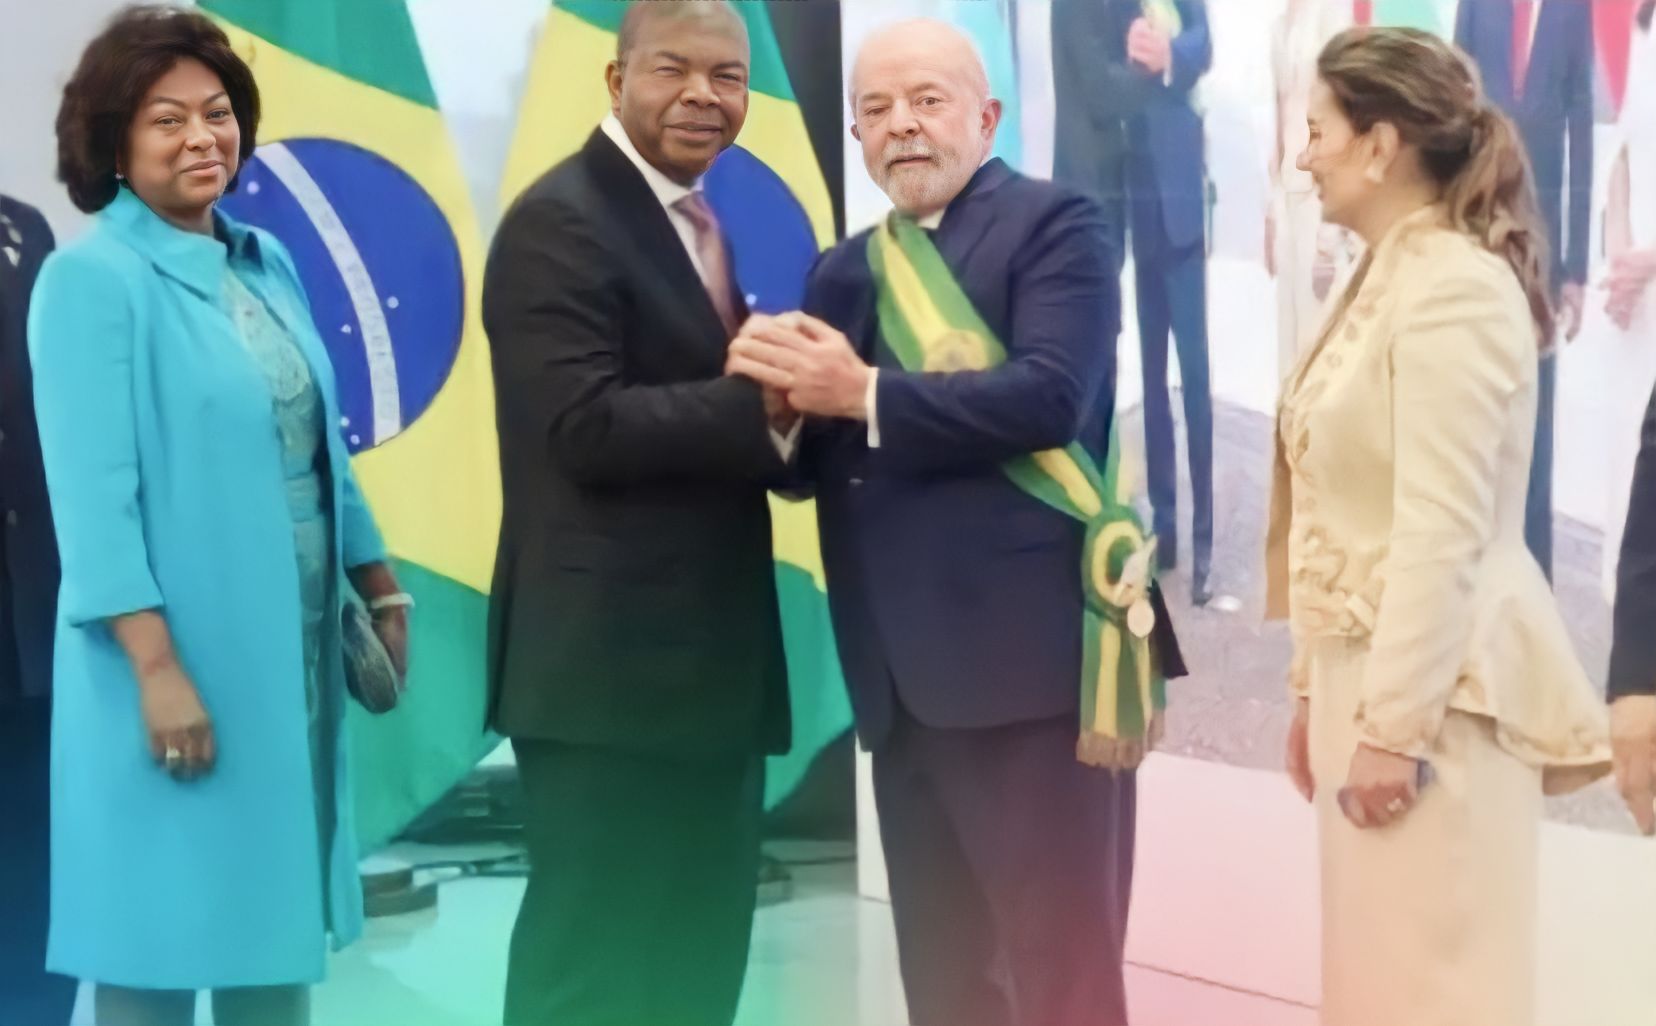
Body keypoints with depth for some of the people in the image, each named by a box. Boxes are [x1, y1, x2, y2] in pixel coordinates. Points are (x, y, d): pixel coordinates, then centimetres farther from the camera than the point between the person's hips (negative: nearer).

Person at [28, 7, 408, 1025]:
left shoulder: (266, 262, 10)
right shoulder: (91, 279, -11)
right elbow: (94, 493, -16)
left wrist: (381, 587, 16)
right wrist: (157, 668, -21)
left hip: (294, 649, 7)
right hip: (182, 653, -7)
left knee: (276, 912, 14)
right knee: (166, 923, 2)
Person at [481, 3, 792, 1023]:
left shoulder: (718, 226, 17)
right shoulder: (560, 220, -11)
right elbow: (587, 425, -21)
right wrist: (764, 401, -20)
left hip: (716, 660, 9)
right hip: (610, 661, -9)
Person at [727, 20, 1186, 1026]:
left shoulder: (1056, 223, -2)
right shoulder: (847, 270, 17)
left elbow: (1049, 396, -18)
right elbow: (816, 463, 13)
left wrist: (864, 394, -15)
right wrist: (782, 399, -9)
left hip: (1029, 652, -7)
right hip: (905, 678, 7)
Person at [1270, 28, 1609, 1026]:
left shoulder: (1452, 288, -16)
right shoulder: (1392, 278, 14)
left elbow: (1444, 532, -21)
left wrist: (1393, 723, -20)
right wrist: (1318, 689, 16)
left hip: (1434, 687, -9)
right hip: (1374, 672, 9)